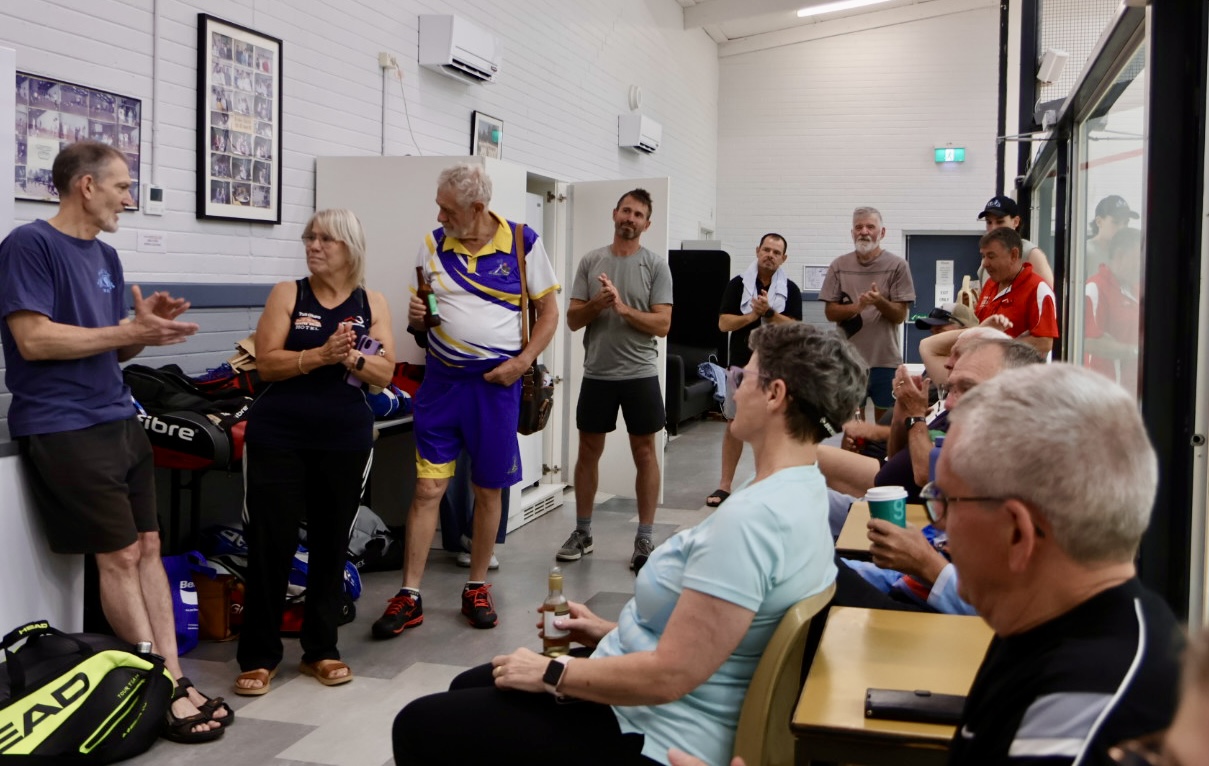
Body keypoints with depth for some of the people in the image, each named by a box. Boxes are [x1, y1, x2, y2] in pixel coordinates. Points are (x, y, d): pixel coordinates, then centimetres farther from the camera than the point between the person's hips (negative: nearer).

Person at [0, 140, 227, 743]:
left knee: (148, 547, 6)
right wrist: (129, 331, -17)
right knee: (120, 557, -5)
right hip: (63, 428, -8)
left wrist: (146, 325, -4)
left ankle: (174, 679, 11)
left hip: (118, 419, 8)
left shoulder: (105, 257, 15)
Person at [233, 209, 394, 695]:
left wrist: (352, 358, -19)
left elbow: (385, 373, 0)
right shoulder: (287, 294, 2)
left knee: (331, 544, 9)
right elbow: (266, 363, -7)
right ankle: (258, 656, 8)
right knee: (271, 543, -2)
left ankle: (321, 650, 21)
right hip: (279, 436, -2)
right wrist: (321, 354, -21)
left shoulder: (372, 304, 7)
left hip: (346, 439, 2)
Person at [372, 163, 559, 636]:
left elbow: (548, 310, 1)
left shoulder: (523, 243, -4)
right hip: (442, 379, 2)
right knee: (428, 487, -1)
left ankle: (477, 588, 24)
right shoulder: (432, 245, 3)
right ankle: (410, 597, 6)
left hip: (496, 382, -1)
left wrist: (523, 361, -11)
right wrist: (415, 318, -9)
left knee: (488, 490, 8)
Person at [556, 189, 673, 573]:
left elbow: (662, 325, -10)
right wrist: (597, 303, -17)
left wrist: (623, 308, -21)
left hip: (640, 374, -2)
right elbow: (572, 319, 2)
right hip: (597, 374, 3)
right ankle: (582, 533, 24)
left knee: (645, 454, 4)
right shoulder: (590, 262, 4)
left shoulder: (656, 266, -3)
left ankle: (644, 539, 13)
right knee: (588, 452, 11)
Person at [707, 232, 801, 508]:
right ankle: (725, 485, 6)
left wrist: (769, 312, -18)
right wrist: (753, 314, -15)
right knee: (734, 424, 1)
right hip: (742, 365, 0)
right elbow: (724, 323, -4)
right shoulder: (738, 284, 2)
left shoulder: (790, 289, 4)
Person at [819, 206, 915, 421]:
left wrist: (880, 302, -22)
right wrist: (856, 307, -17)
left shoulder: (897, 266, 0)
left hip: (886, 360, -1)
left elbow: (900, 315, -2)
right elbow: (830, 312, 2)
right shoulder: (839, 266, 5)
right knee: (850, 422, 7)